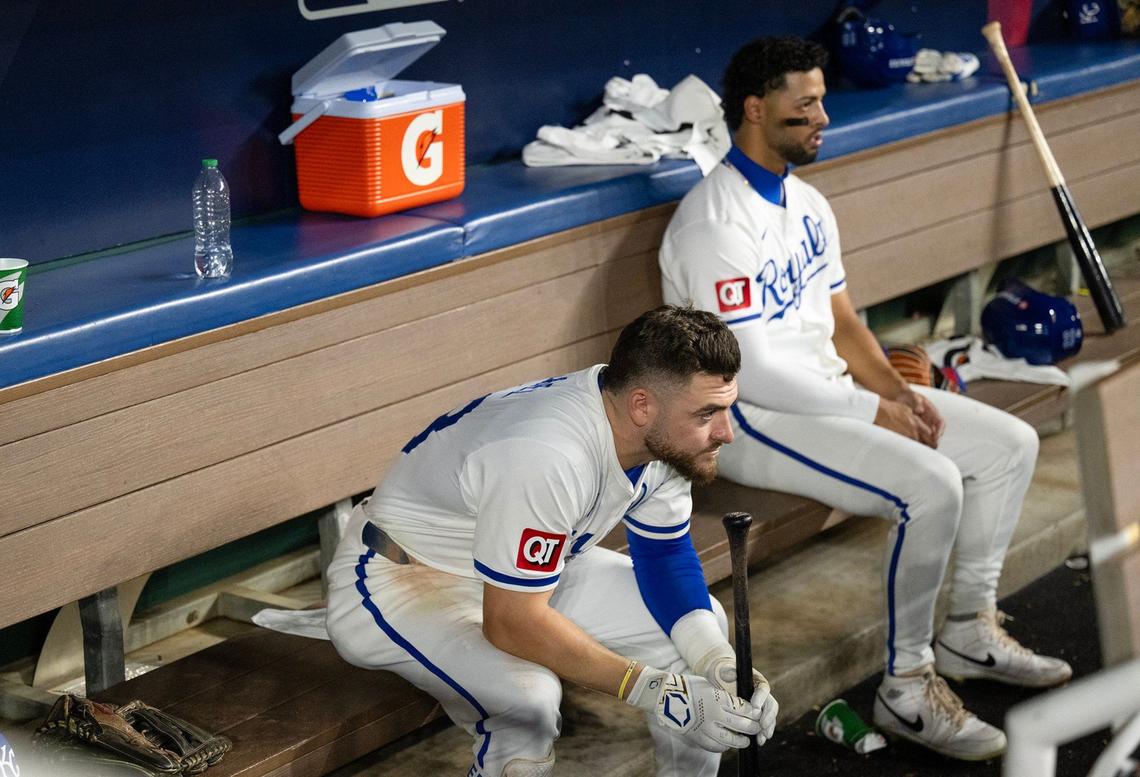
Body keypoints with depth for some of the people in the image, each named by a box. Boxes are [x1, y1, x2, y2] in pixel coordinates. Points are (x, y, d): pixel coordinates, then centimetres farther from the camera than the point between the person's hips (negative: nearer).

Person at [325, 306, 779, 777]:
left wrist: (719, 664, -15)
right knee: (530, 694, -34)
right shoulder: (548, 457, -38)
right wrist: (658, 692, -32)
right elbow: (513, 623, -32)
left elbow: (665, 555, 1)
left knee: (701, 624, -1)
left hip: (526, 575, 8)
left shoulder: (663, 433, -13)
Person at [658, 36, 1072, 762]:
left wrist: (896, 390, -5)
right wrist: (874, 413, -19)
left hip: (830, 393, 10)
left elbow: (843, 322, 15)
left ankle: (971, 629, 17)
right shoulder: (715, 222, -19)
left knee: (1010, 443, 5)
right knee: (930, 486, -29)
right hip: (752, 420, -10)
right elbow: (748, 371, -24)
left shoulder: (807, 203, 12)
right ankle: (907, 687, -13)